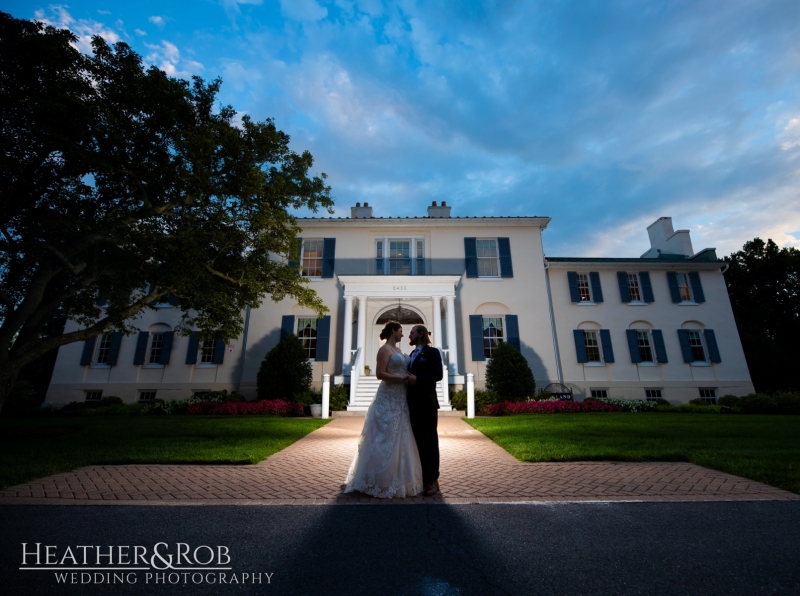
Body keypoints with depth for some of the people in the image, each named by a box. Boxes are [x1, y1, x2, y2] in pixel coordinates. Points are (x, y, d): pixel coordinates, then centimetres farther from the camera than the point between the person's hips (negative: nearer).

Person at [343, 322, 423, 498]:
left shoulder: (398, 350, 15)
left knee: (399, 438, 14)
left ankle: (398, 477, 27)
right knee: (386, 438, -1)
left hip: (400, 399, 9)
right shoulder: (385, 349, -11)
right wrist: (402, 378, -17)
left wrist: (409, 377, 2)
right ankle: (381, 480, 11)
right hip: (388, 399, -9)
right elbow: (380, 373, -19)